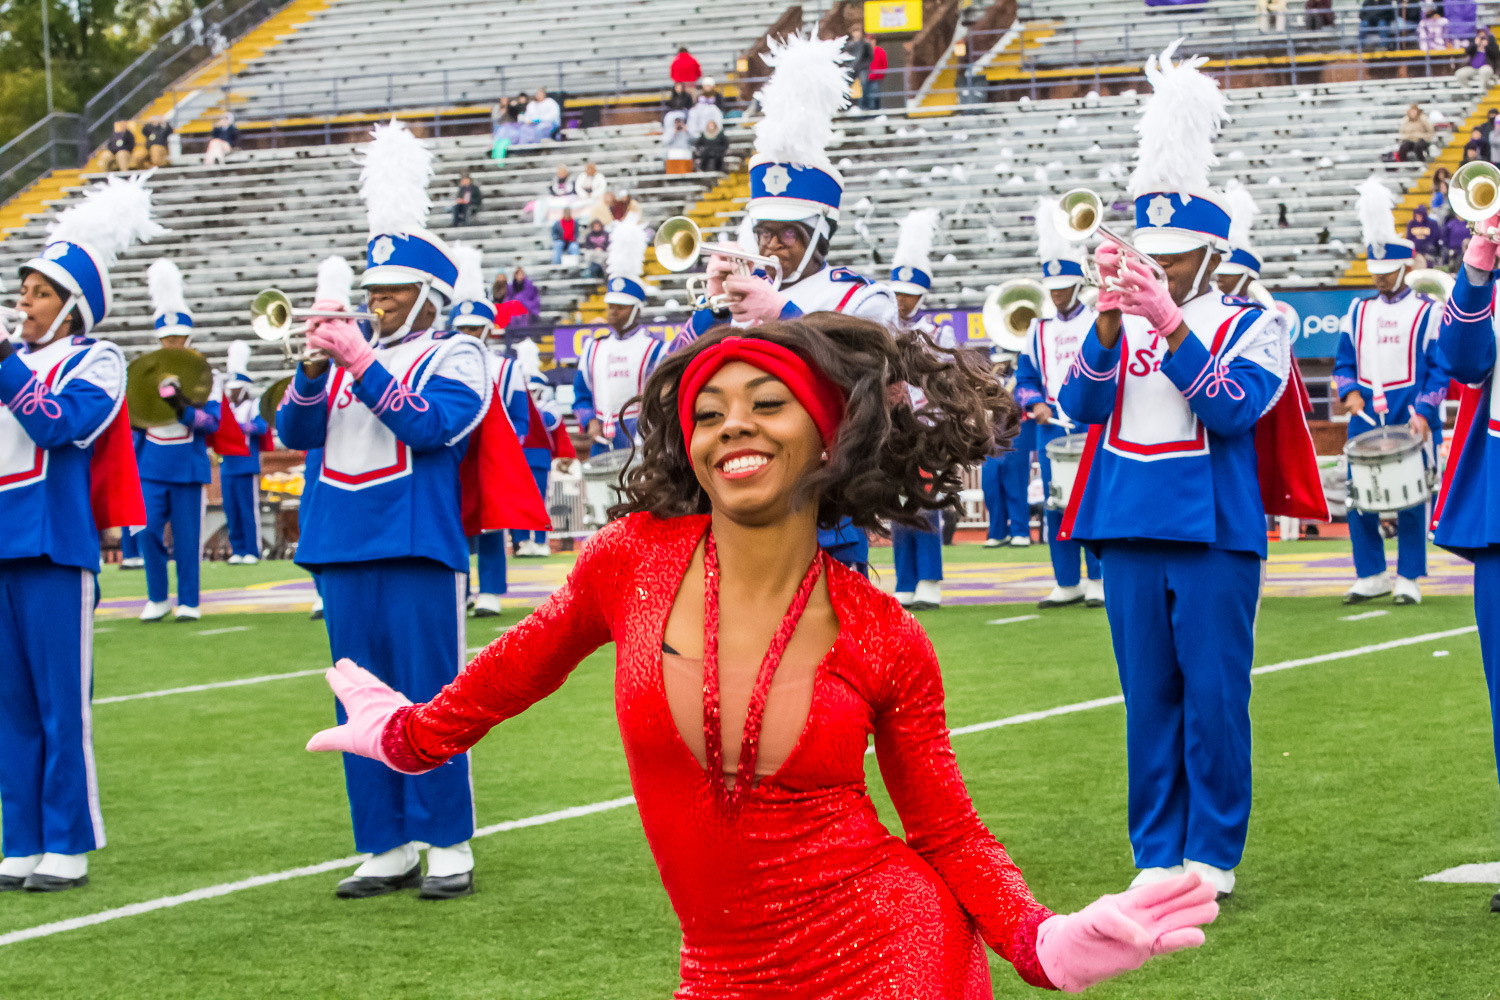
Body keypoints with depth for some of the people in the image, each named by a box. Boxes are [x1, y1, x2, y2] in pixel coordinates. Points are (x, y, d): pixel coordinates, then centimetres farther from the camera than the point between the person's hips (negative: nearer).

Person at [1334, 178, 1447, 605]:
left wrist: (1424, 413, -15)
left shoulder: (1428, 312, -1)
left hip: (1410, 421, -4)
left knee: (1411, 501, -1)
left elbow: (1440, 370, -3)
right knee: (1358, 499, 2)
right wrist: (1349, 391, -6)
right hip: (1365, 417, 4)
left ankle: (1409, 578, 7)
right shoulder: (1357, 311, 12)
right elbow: (1343, 362, 14)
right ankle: (1371, 574, 14)